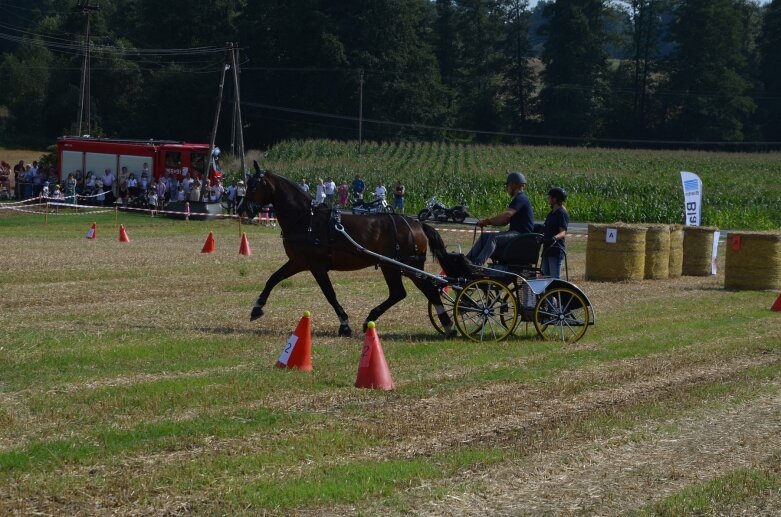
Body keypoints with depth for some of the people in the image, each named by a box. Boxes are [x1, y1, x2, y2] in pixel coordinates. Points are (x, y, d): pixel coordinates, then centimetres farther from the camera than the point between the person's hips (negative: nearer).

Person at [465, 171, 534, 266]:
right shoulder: (518, 199, 23)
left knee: (494, 238, -30)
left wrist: (487, 221, -20)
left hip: (522, 234, -10)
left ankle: (477, 264, -44)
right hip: (515, 233, 10)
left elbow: (507, 214, -25)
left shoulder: (521, 199, -11)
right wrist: (488, 222, 5)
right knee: (484, 237, 4)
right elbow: (505, 221, 20)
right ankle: (467, 260, -5)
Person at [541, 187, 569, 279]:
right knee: (546, 276, 10)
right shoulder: (551, 213, 17)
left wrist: (555, 238, -38)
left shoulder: (562, 213, -11)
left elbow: (563, 232, -20)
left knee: (555, 278, -11)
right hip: (547, 249, 10)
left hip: (556, 251, -10)